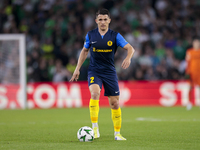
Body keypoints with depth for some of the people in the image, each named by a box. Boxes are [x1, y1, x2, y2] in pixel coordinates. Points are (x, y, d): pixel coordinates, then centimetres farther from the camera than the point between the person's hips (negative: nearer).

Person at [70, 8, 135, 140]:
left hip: (110, 72, 1)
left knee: (115, 103, 2)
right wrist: (77, 69, 11)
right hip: (94, 71, -1)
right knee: (95, 94, -28)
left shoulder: (115, 36, -3)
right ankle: (95, 127, -23)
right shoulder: (90, 35, 2)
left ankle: (117, 133, 16)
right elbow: (84, 51, 16)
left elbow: (130, 48, -9)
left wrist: (128, 58, -30)